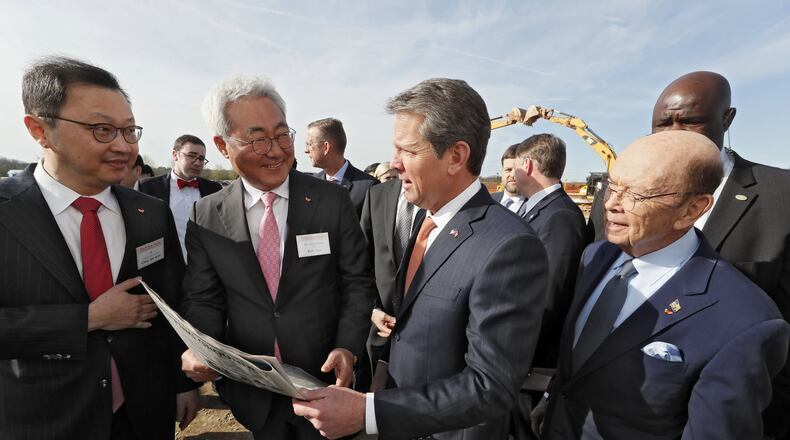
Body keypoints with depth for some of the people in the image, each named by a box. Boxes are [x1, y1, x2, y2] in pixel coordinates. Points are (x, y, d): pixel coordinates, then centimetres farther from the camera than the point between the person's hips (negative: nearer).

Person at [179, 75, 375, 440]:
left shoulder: (333, 200, -10)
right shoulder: (206, 217, -5)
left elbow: (357, 281, -7)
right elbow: (203, 299, 0)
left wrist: (348, 347, -19)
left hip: (325, 381, -1)